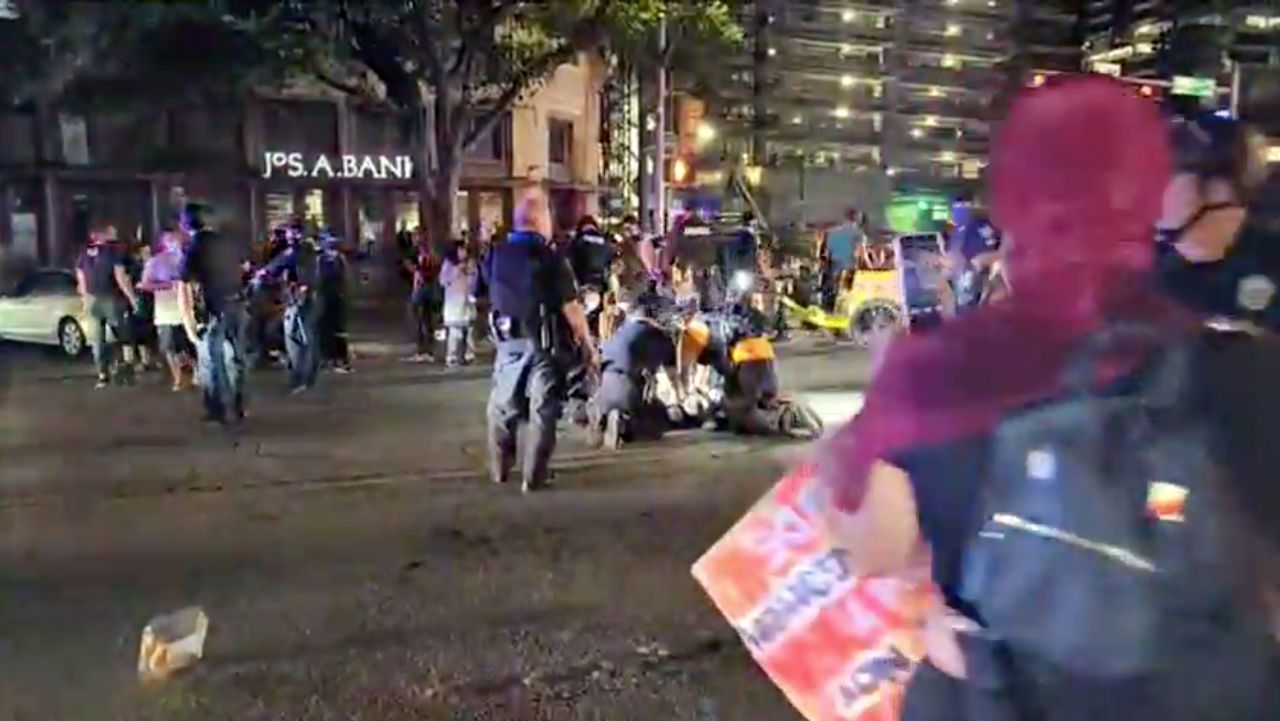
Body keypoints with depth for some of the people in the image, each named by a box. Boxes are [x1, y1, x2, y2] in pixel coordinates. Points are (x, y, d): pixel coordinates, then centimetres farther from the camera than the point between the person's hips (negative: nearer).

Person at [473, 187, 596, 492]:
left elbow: (479, 294, 10)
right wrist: (588, 344, -8)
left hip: (508, 340, 5)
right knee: (542, 409, 3)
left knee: (502, 404, 18)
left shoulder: (495, 255, -1)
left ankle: (500, 469, 29)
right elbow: (571, 308, -16)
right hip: (543, 342, -5)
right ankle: (533, 477, 3)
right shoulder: (550, 258, -15)